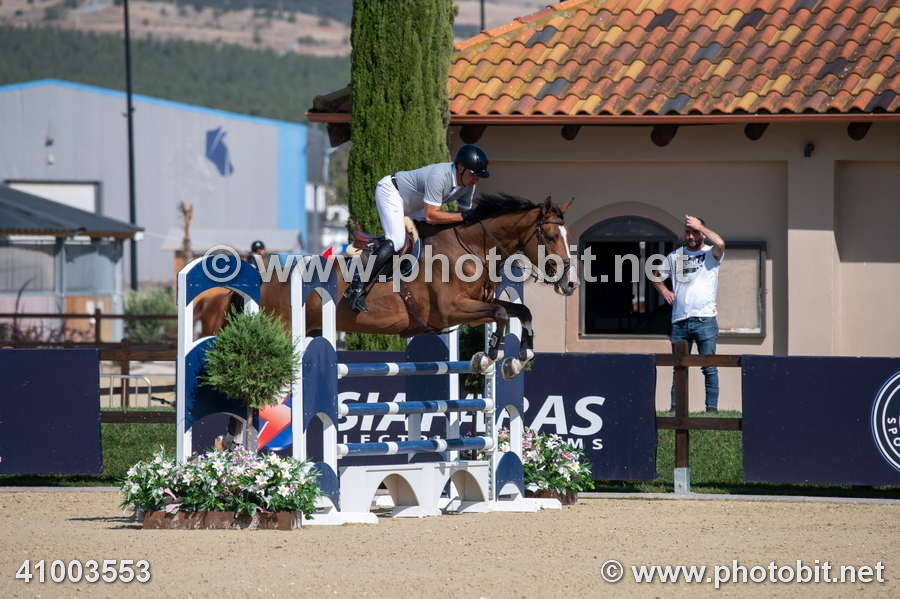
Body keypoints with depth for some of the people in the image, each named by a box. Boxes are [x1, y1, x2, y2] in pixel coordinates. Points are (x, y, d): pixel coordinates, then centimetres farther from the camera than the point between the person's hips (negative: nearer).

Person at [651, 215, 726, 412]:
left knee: (709, 367, -4)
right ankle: (675, 407, 9)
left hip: (705, 319, -4)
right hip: (679, 320, 4)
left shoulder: (711, 254, 3)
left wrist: (699, 226, -9)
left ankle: (712, 407, -3)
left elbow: (720, 243, -21)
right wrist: (663, 290, 10)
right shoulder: (675, 256, 16)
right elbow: (656, 275, 30)